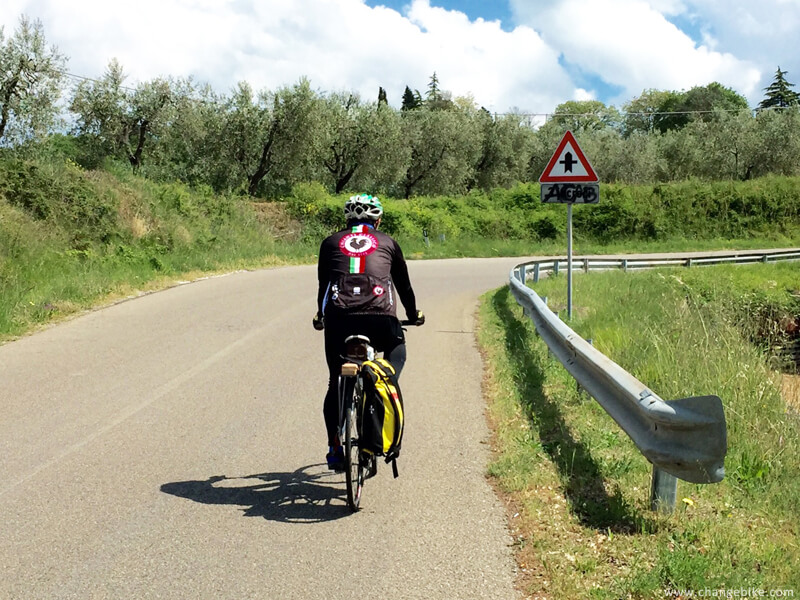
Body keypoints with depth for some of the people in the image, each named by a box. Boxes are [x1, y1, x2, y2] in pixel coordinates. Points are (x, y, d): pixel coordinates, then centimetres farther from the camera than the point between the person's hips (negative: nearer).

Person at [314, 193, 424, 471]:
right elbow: (404, 284, 31)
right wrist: (414, 315, 47)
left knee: (336, 384, 16)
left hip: (338, 316, 1)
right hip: (379, 316, -1)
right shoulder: (388, 243, 22)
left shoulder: (330, 242, 23)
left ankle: (335, 448, 15)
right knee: (396, 349, 31)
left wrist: (321, 316, 46)